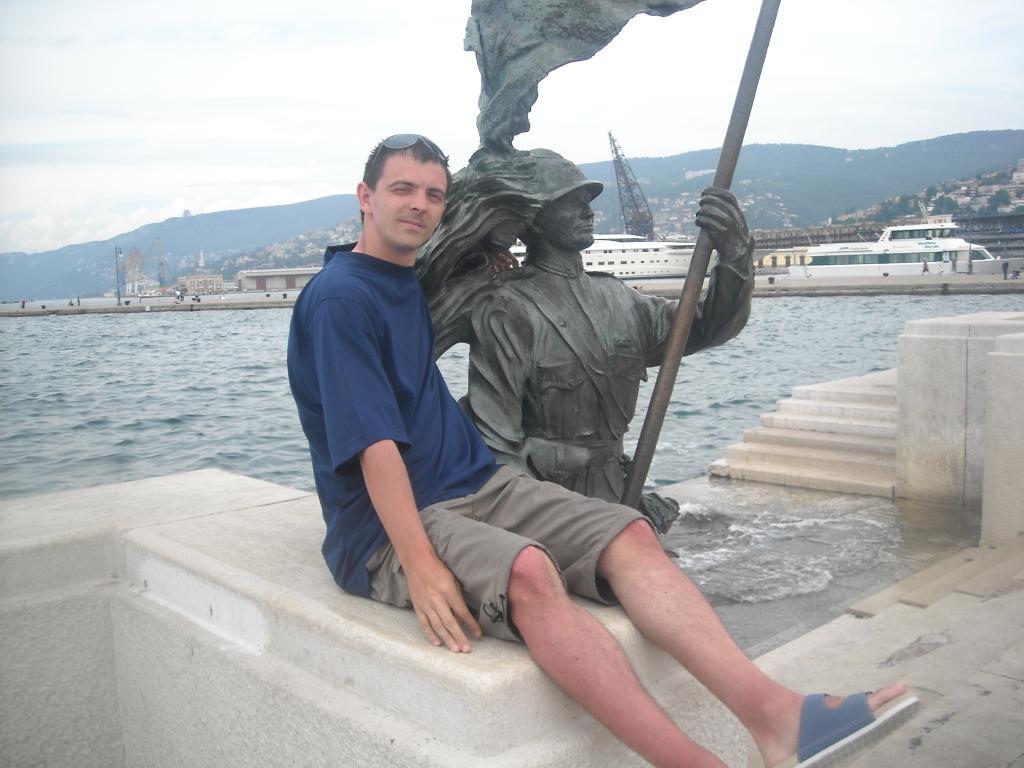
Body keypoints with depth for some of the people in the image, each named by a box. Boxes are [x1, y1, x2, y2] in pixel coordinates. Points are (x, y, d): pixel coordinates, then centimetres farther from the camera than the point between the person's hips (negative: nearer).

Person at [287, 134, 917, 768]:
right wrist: (421, 567, -26)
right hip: (390, 527, -8)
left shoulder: (410, 281, 17)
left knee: (629, 536, -15)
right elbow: (373, 442, -19)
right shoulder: (339, 298, -9)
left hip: (480, 484, 8)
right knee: (527, 570, -37)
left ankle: (771, 711, -29)